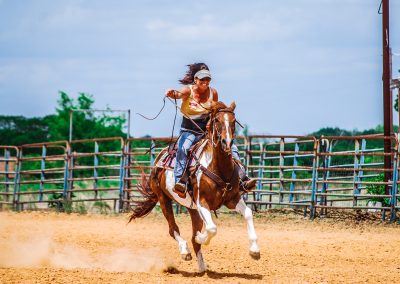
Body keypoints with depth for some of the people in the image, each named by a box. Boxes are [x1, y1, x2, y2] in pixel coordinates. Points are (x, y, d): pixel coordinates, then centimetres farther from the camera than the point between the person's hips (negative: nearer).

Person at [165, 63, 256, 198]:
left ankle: (242, 179, -6)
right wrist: (172, 93, -56)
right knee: (183, 148, -36)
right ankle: (180, 181, -46)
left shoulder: (213, 92, 3)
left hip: (207, 131, 4)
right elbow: (179, 94, -31)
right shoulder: (189, 90, -8)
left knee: (232, 148, -8)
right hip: (189, 131, -4)